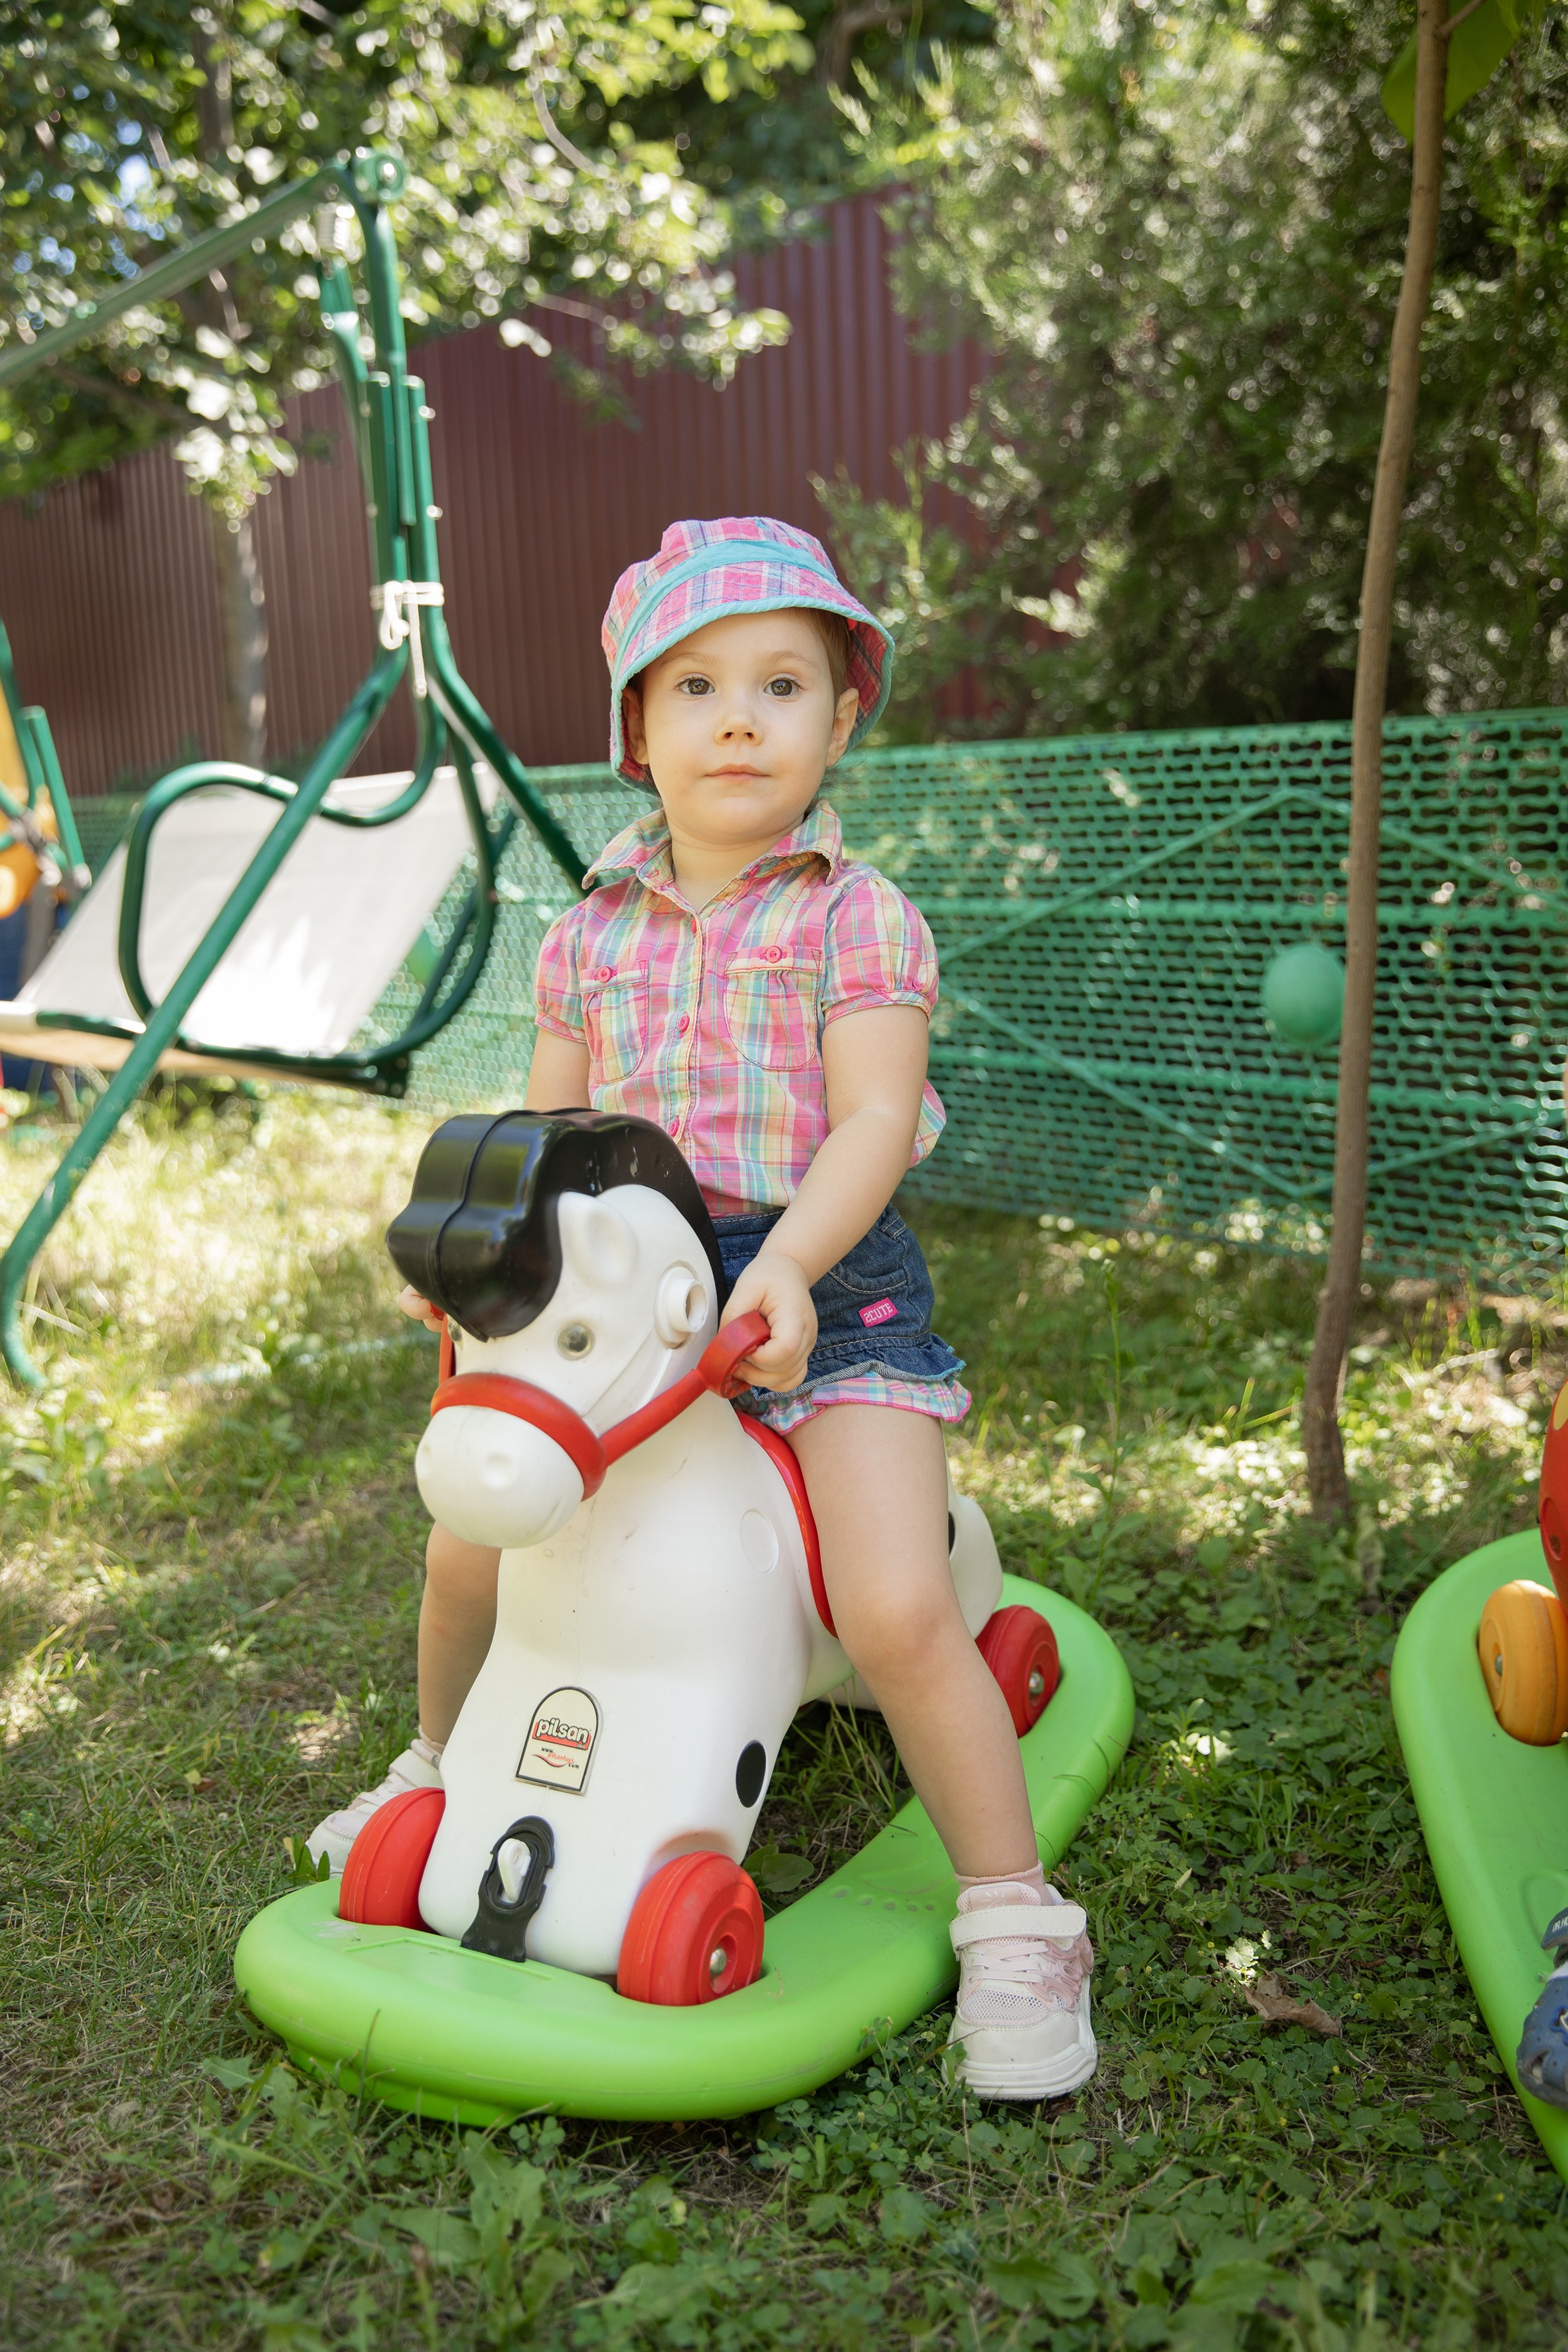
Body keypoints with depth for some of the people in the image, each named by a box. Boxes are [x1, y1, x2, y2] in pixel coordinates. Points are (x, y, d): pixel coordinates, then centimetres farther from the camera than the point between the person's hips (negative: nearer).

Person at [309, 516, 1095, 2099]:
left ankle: (1015, 1919, 3)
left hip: (825, 1287, -4)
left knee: (898, 1611, -19)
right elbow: (546, 1128, 12)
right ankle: (440, 1767, 38)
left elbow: (872, 1125, -15)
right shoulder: (592, 932, 9)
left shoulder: (860, 918, -5)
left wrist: (788, 1266, -30)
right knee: (470, 1549, 5)